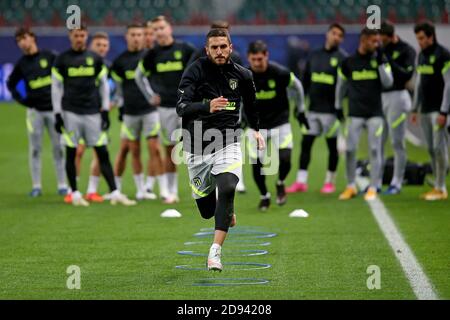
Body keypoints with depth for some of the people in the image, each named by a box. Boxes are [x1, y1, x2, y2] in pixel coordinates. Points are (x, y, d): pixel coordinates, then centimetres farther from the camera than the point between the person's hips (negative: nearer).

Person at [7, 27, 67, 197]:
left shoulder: (49, 56, 0)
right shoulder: (21, 63, 6)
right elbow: (10, 83, 19)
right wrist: (19, 99, 6)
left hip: (53, 108, -1)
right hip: (34, 110, 1)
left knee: (58, 148, 2)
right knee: (35, 149, 1)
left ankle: (62, 185, 7)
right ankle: (36, 186, 5)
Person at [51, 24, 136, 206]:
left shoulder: (96, 59, 9)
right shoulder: (62, 60, 3)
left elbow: (103, 85, 13)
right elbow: (56, 88, 4)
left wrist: (105, 111, 6)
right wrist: (57, 114, -2)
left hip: (93, 112, 2)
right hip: (70, 113, -1)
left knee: (103, 153, -1)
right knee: (71, 153, 1)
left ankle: (115, 193, -3)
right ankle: (75, 194, 10)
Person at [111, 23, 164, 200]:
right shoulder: (120, 61, 6)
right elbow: (119, 86, 15)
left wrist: (156, 96, -1)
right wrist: (121, 106, 14)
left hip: (150, 109, -2)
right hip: (130, 112, 2)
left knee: (154, 149, -9)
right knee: (134, 151, 5)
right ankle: (140, 189, 15)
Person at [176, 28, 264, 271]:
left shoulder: (242, 75, 2)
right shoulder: (195, 71, -9)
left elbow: (250, 103, 24)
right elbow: (181, 107, -22)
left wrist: (256, 129, 32)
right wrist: (207, 107, -39)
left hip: (228, 144, 0)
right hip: (198, 147, 0)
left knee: (227, 189, -27)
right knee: (207, 211, 8)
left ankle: (215, 251, -25)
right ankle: (228, 212, 47)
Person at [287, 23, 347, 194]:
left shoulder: (342, 58, -4)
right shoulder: (314, 56, 10)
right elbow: (305, 82, 14)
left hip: (331, 110, -4)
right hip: (313, 109, 4)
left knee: (332, 145, 5)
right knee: (305, 143, 2)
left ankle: (330, 181, 15)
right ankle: (301, 182, 5)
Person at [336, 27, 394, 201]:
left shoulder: (381, 60, 2)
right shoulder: (349, 62, 2)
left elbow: (388, 83, -8)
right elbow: (341, 85, 13)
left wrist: (380, 63, -16)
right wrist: (338, 107, 15)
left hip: (375, 113, 0)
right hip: (355, 113, 0)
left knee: (375, 150, -1)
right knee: (350, 149, -2)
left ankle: (373, 188, 6)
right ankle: (351, 187, 12)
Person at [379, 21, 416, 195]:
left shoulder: (406, 50, -5)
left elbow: (407, 74, -16)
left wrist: (388, 60, -20)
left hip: (397, 97, -6)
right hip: (379, 97, 6)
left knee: (397, 143, -3)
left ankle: (396, 182, 2)